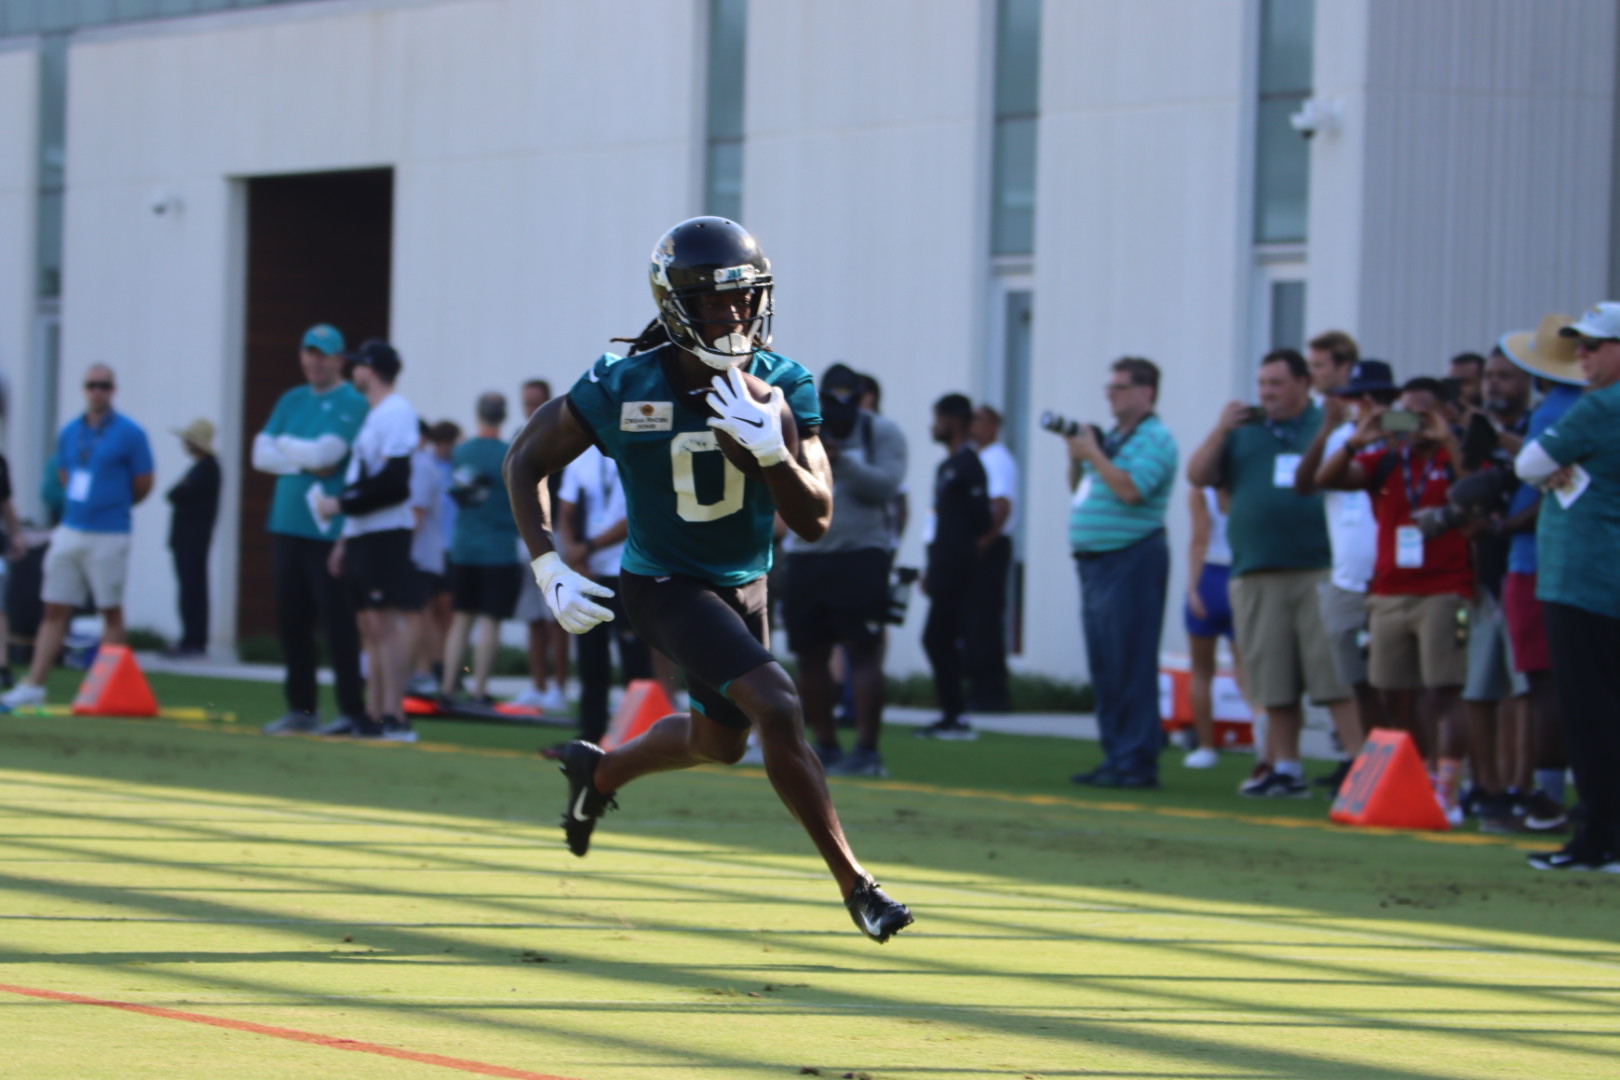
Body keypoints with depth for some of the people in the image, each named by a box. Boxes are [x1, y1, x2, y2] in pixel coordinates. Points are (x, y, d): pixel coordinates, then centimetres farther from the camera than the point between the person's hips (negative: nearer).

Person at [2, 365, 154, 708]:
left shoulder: (129, 433, -6)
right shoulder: (70, 432, 10)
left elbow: (143, 485, 0)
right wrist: (77, 507, 13)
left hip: (109, 536, -5)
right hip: (70, 533, 5)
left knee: (111, 612, 0)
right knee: (55, 610, 3)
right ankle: (34, 686, 2)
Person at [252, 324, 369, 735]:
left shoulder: (351, 404, -4)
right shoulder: (292, 400, 16)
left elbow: (325, 452, -16)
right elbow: (261, 454, 8)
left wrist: (286, 444, 1)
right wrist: (306, 462, -7)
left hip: (329, 531, -7)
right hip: (288, 527, 7)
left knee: (338, 623, -7)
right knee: (290, 621, 9)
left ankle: (353, 711, -5)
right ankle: (301, 709, 17)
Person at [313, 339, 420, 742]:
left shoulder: (396, 413, -10)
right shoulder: (373, 414, 20)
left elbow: (394, 482, -18)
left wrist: (340, 504, -13)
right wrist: (344, 540, 21)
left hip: (385, 534, -10)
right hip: (362, 534, 10)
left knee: (385, 619, -12)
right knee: (369, 626, 8)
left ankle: (394, 716, -15)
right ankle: (372, 716, 9)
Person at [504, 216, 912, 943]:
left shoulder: (781, 389, -13)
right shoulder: (623, 389, -21)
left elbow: (814, 522, -15)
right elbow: (526, 461, -7)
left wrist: (771, 451, -33)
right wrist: (549, 569, -16)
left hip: (744, 584, 6)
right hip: (667, 586, -6)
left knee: (720, 740, 24)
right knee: (778, 710, -23)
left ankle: (600, 774, 54)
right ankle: (854, 884, -15)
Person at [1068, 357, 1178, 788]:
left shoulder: (1154, 439, -9)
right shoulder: (1112, 436, 19)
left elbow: (1130, 489, -22)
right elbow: (1078, 488, 23)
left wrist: (1093, 454, -13)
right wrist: (1076, 457, 6)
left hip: (1133, 556, -9)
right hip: (1095, 559, 9)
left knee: (1130, 666, -9)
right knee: (1105, 667, 10)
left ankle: (1138, 762, -9)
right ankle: (1115, 757, 15)